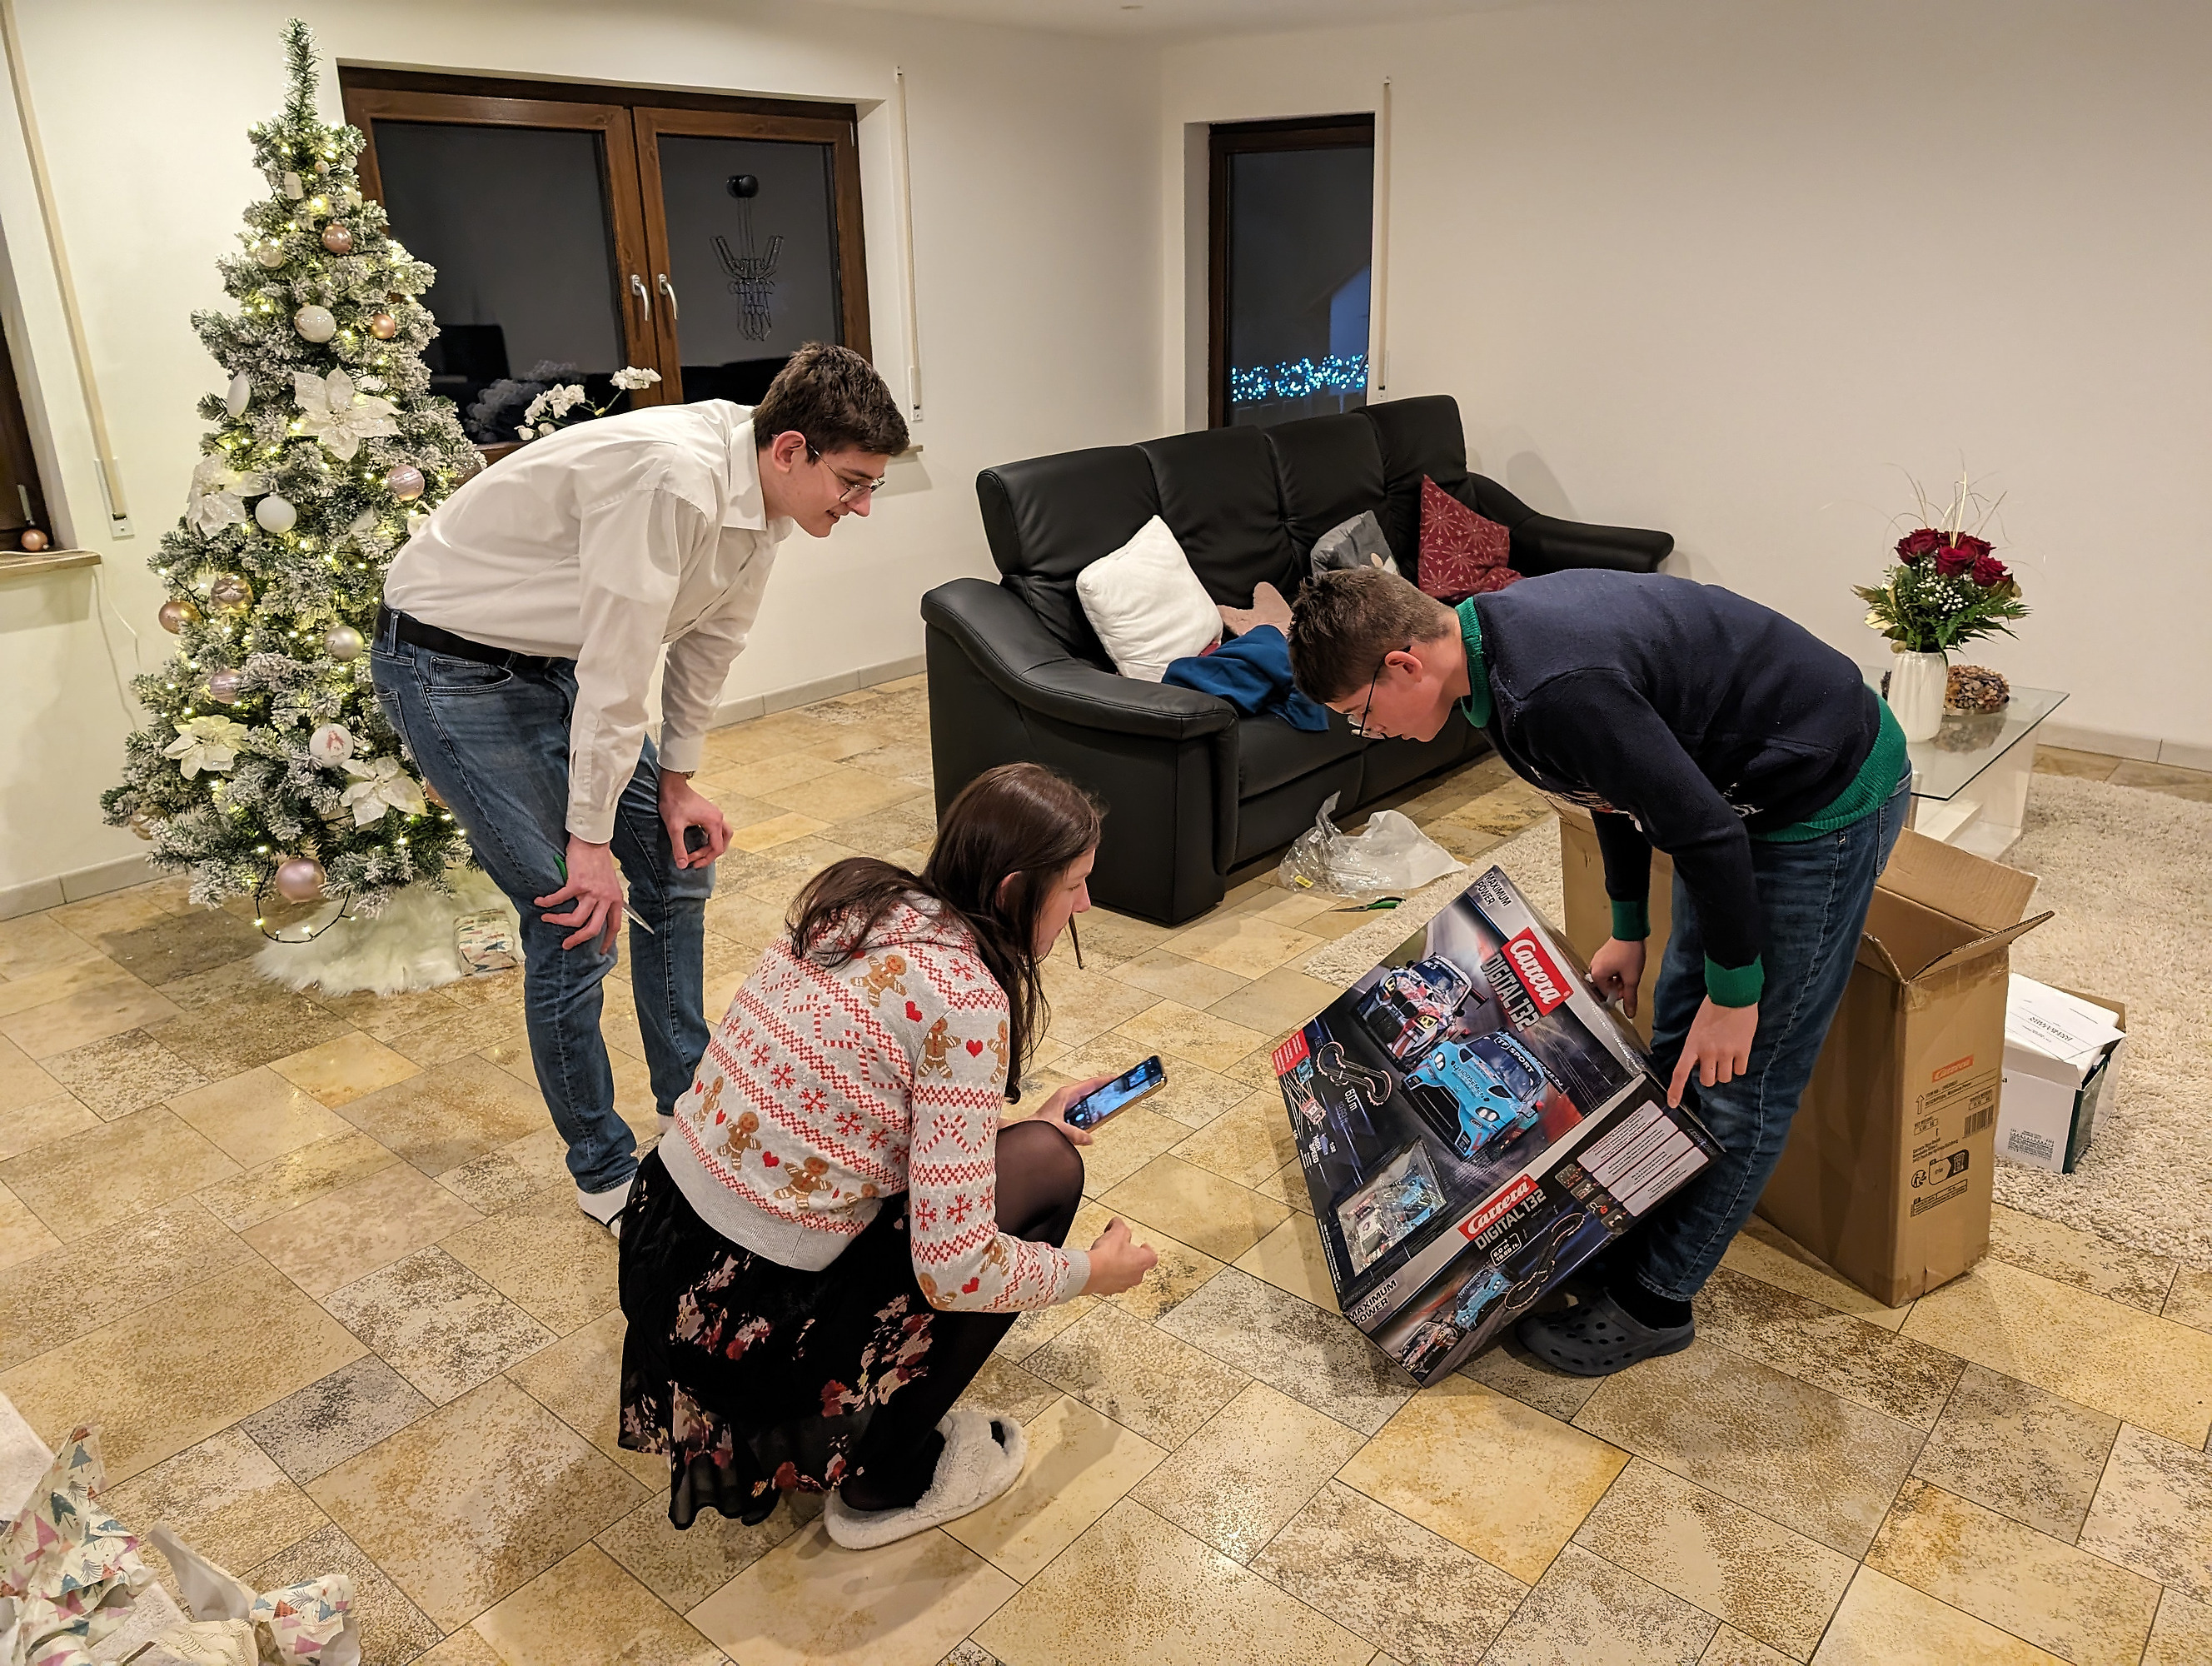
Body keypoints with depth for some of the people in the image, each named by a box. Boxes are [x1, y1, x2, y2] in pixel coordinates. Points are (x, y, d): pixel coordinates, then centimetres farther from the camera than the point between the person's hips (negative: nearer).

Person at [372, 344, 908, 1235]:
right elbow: (616, 671, -29)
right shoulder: (672, 477, -34)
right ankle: (604, 1175, 11)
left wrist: (676, 782, 9)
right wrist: (590, 840, -21)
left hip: (557, 662, 9)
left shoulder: (763, 499, -6)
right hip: (450, 666, -9)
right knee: (576, 922, -9)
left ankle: (686, 1102, 30)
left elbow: (706, 640, 7)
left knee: (677, 869, 11)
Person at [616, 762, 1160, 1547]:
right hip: (753, 1325, -8)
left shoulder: (859, 900, 2)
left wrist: (1017, 1120, 23)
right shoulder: (963, 998, -21)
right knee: (1046, 1168, 1)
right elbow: (955, 1270, -20)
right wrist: (1092, 1271, -3)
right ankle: (890, 1482, 12)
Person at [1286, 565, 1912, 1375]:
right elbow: (1623, 779, 12)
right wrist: (1628, 930, 20)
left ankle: (1653, 1301, 14)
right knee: (1678, 1034, 17)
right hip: (1744, 787, 10)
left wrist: (1734, 992, -14)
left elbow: (1709, 834, -27)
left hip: (1828, 800, -10)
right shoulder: (1501, 629, -3)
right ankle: (1635, 1232, 32)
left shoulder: (1556, 694, -34)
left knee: (1742, 1074, 1)